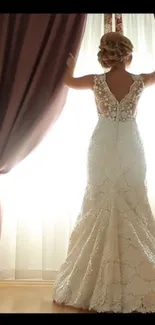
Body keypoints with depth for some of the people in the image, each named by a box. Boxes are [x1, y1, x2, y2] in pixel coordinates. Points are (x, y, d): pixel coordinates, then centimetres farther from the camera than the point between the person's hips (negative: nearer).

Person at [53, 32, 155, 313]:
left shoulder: (97, 81, 0)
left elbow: (69, 81, 20)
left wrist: (70, 63, 37)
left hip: (103, 148, 0)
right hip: (130, 148, 0)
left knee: (100, 210, 6)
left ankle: (96, 288, 13)